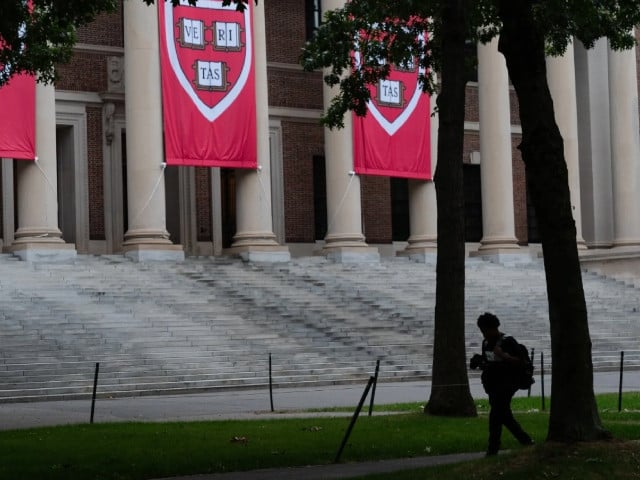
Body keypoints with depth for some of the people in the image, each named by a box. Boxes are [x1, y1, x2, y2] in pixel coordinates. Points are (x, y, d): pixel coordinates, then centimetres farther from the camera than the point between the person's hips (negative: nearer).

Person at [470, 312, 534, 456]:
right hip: (492, 385, 8)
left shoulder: (508, 341, -10)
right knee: (505, 416, 12)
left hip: (506, 384, -8)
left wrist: (503, 355, -26)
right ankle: (526, 441, 24)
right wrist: (480, 364, 1)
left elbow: (520, 361, -13)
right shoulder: (486, 343, 12)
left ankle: (493, 450, -10)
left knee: (495, 415, -13)